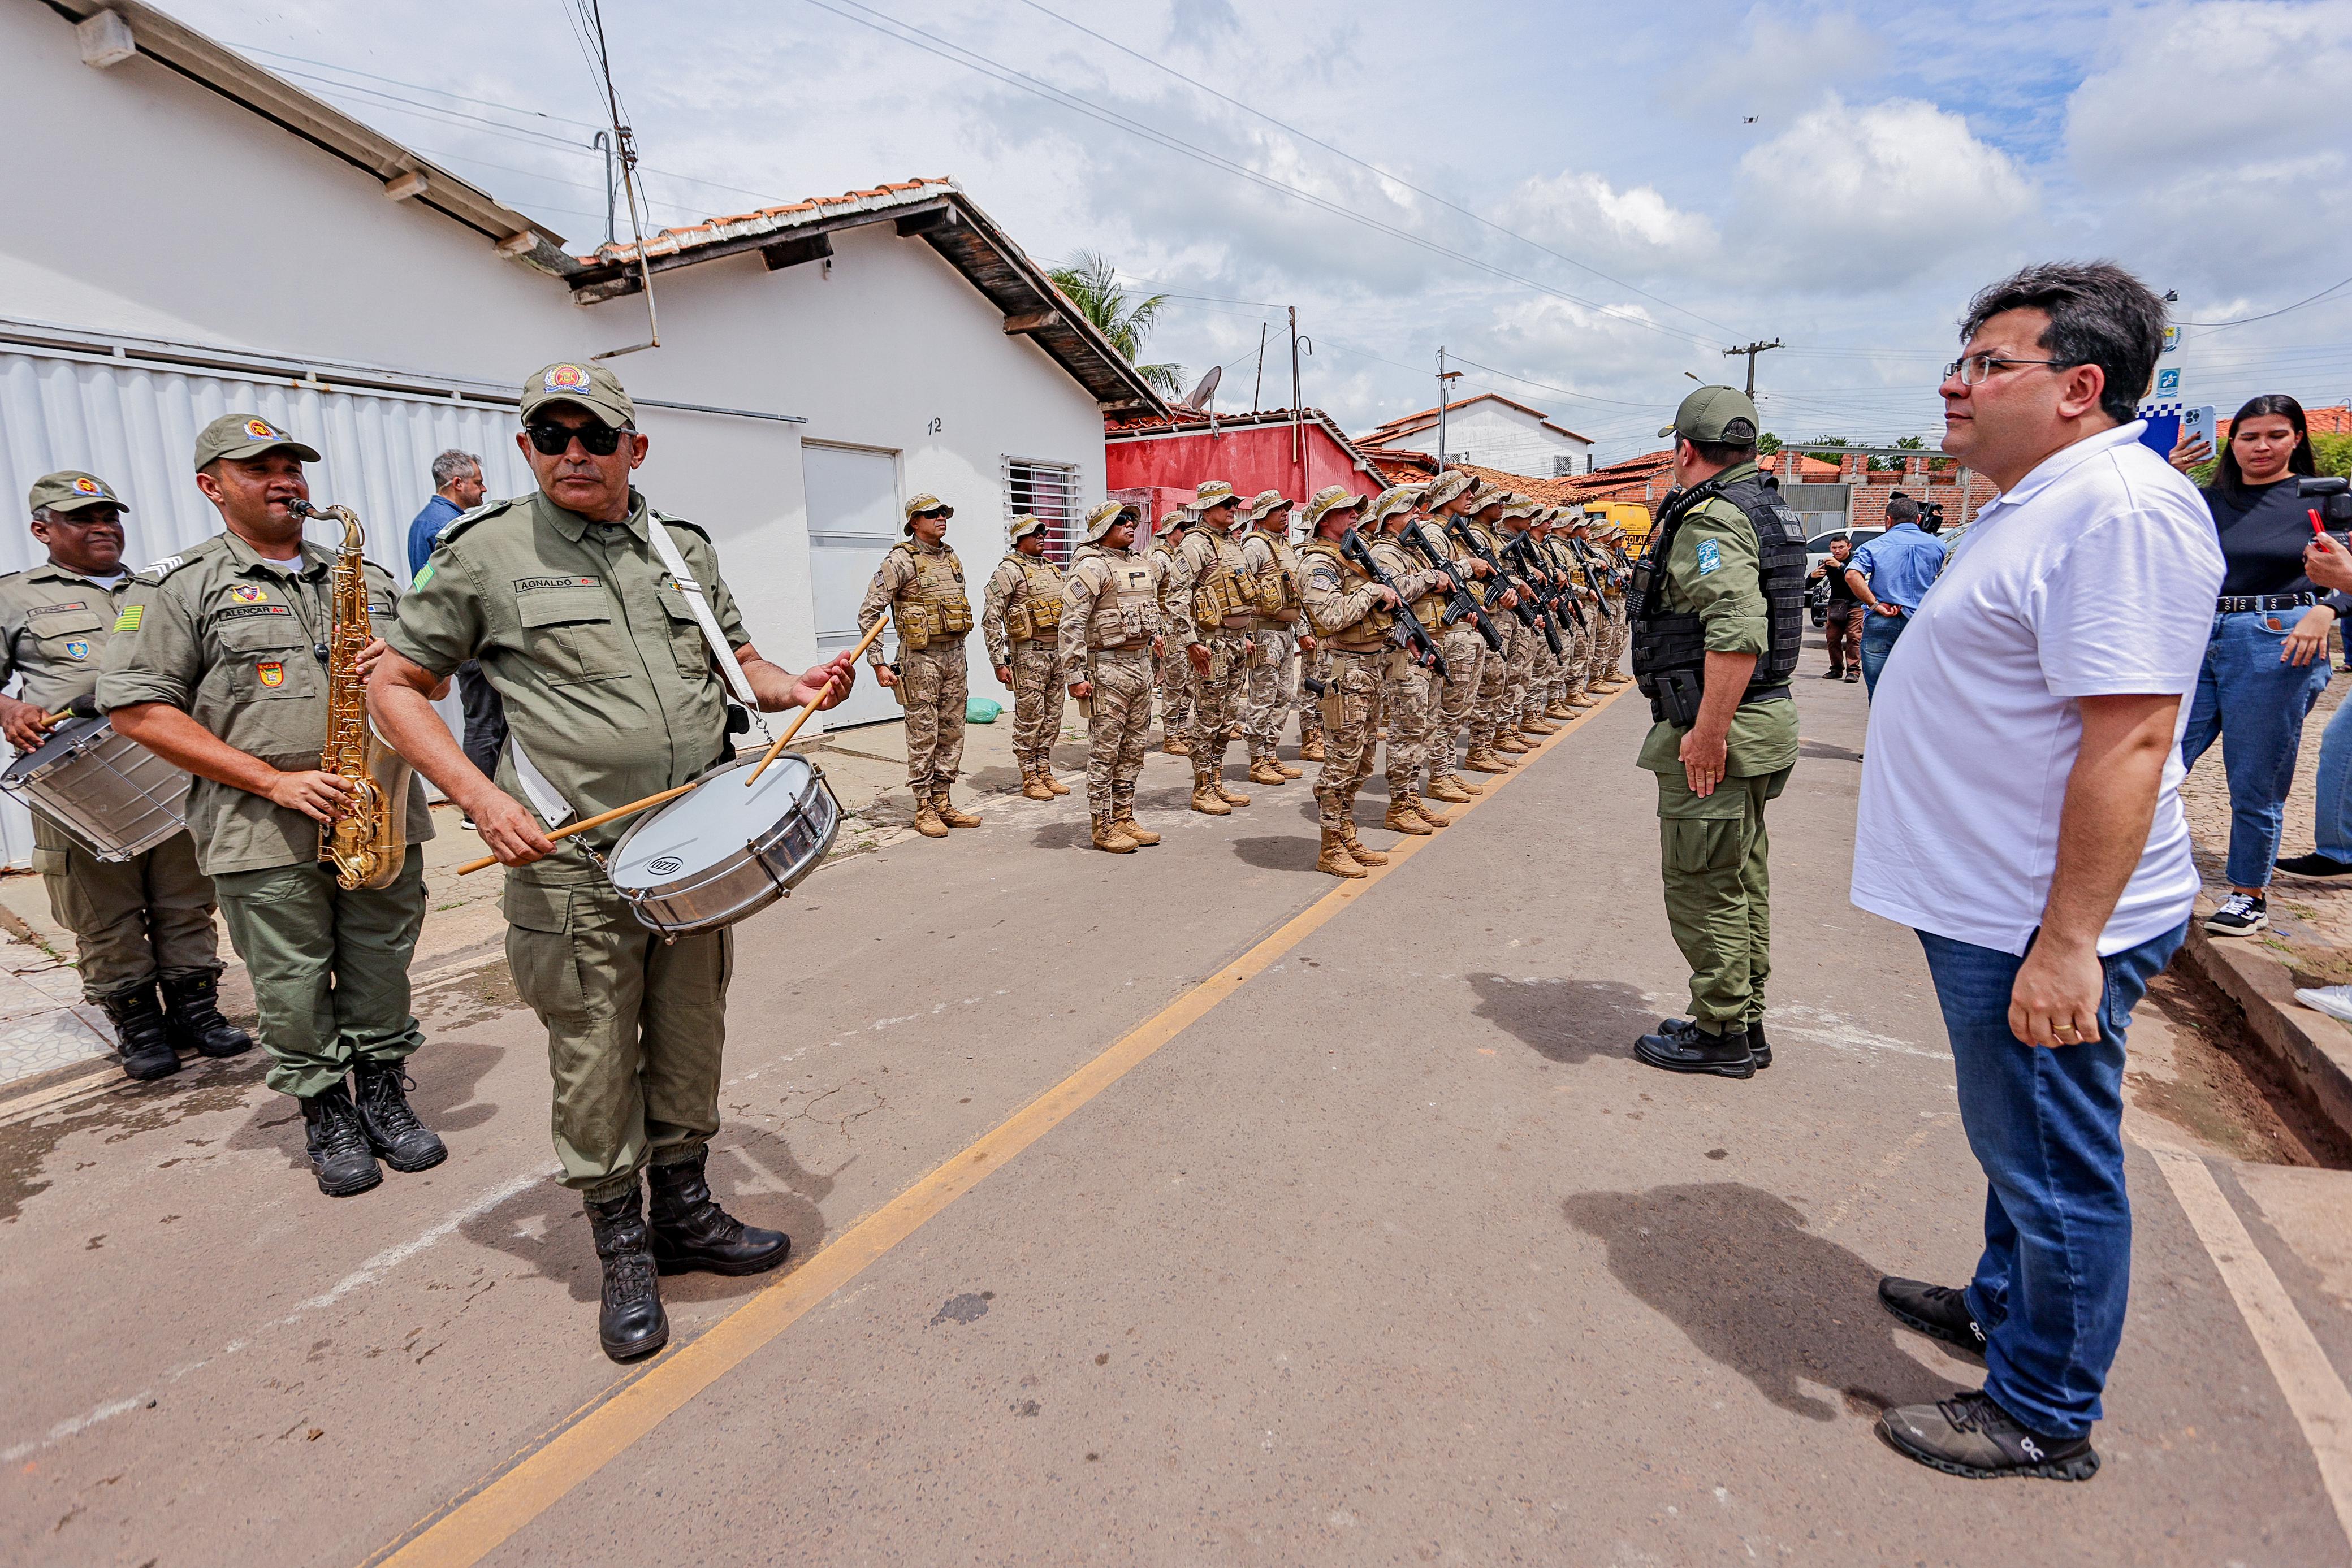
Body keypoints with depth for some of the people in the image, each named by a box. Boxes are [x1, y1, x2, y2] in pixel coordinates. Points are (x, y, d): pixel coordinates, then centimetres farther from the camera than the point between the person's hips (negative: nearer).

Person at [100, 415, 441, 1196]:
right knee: (294, 989, 5)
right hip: (264, 833, -3)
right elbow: (138, 708, -6)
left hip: (382, 815, 3)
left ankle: (384, 1096, 26)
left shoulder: (367, 576, 15)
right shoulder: (179, 585, 2)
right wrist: (273, 781, -14)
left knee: (381, 970, 10)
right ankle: (326, 1117, 22)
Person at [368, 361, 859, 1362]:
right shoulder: (486, 553, -2)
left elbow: (738, 661, 20)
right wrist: (483, 799, -13)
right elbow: (394, 685, 1)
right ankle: (622, 1251, 25)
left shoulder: (685, 549, 11)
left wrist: (797, 687, -3)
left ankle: (686, 1213, 35)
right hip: (577, 867, -4)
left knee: (691, 1041, 15)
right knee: (595, 1064, 6)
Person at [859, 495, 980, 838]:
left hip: (954, 655, 7)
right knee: (923, 735, -3)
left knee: (952, 733, 9)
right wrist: (878, 663, -15)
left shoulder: (952, 559, 14)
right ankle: (924, 809, 5)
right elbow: (868, 612, -11)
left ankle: (942, 802, 18)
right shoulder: (901, 561, -8)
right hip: (921, 658, -7)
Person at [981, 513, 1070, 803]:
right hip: (1028, 652, -7)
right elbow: (991, 619, -11)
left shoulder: (1052, 569, 16)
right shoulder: (1008, 571, -7)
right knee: (1030, 718, -3)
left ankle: (1045, 772, 20)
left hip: (1057, 651, 7)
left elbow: (1066, 612, 23)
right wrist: (999, 662, -15)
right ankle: (1030, 779, 6)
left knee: (1052, 717, 10)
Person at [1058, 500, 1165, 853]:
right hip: (1108, 668, -8)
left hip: (1142, 663, 8)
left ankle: (1124, 817, 23)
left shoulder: (1145, 563, 14)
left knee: (1133, 749, 13)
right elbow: (1071, 624, -16)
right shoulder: (1092, 567, -11)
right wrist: (1074, 676, -20)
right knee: (1105, 750, -2)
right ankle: (1104, 827, 5)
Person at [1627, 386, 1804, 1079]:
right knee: (1741, 878, 17)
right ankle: (1744, 1023, 28)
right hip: (1763, 716, 10)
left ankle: (1720, 1034, 11)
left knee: (1701, 885, 0)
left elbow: (1738, 631, -30)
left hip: (1716, 732, -10)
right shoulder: (1767, 511, 16)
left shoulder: (1710, 517, -17)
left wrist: (1708, 730, -27)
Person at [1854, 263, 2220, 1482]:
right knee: (2019, 1144, 25)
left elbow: (2130, 738, -26)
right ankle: (2004, 1309, 45)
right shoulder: (2036, 505, 14)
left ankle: (2043, 1418, 25)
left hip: (2044, 928, -10)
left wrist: (2067, 944, -27)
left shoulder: (2120, 509, -19)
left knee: (2052, 1168, 6)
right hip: (1988, 911, 10)